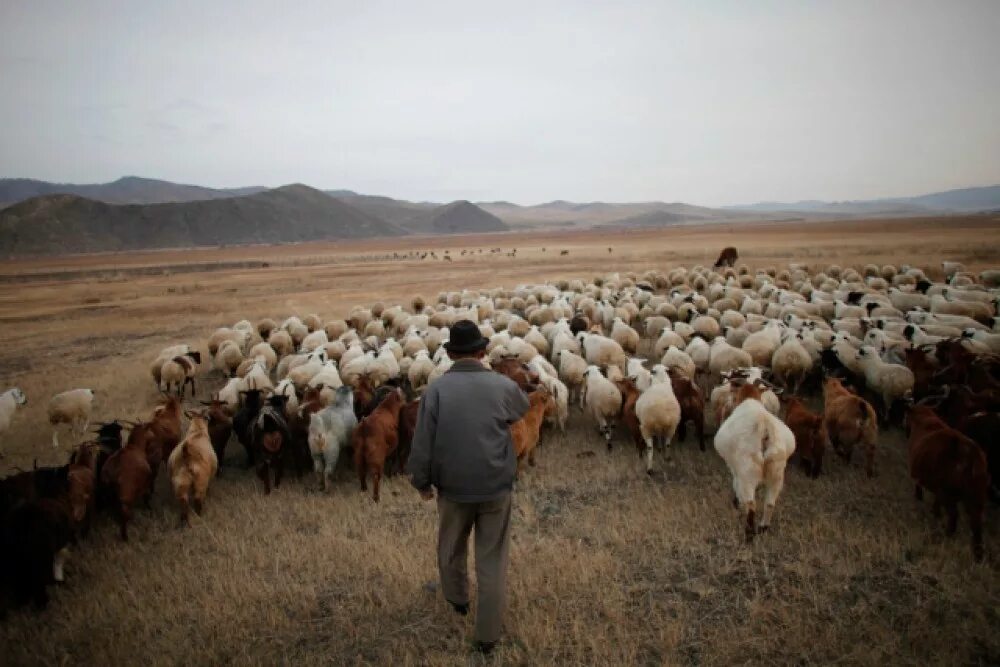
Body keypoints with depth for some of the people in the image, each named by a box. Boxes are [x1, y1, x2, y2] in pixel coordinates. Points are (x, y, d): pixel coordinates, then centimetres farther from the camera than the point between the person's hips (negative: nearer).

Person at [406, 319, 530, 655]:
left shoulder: (437, 389, -12)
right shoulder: (503, 386, -8)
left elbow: (422, 443, -10)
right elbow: (523, 408, 16)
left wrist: (421, 481, 5)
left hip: (452, 486, 0)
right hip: (496, 486, 0)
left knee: (451, 548, 26)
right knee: (492, 561, 10)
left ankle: (457, 599, 50)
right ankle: (488, 634, 19)